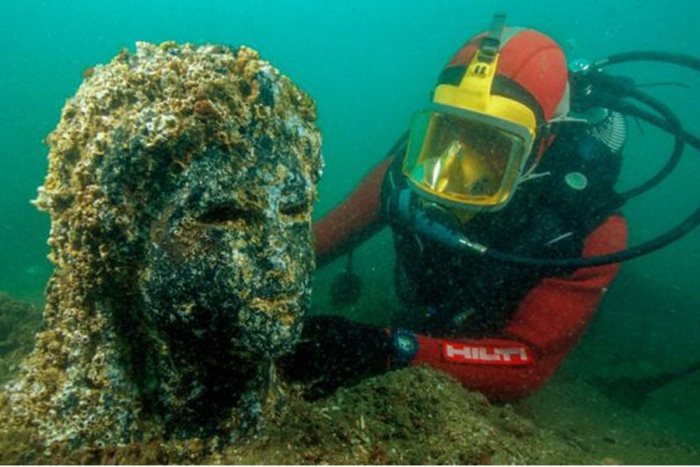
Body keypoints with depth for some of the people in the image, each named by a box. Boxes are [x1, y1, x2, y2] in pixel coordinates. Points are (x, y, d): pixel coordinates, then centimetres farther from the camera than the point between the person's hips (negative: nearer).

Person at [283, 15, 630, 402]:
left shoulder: (589, 228, -37)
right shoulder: (414, 165, -32)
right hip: (423, 323, 1)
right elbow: (330, 234, -20)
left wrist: (392, 350, -55)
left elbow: (530, 365, -40)